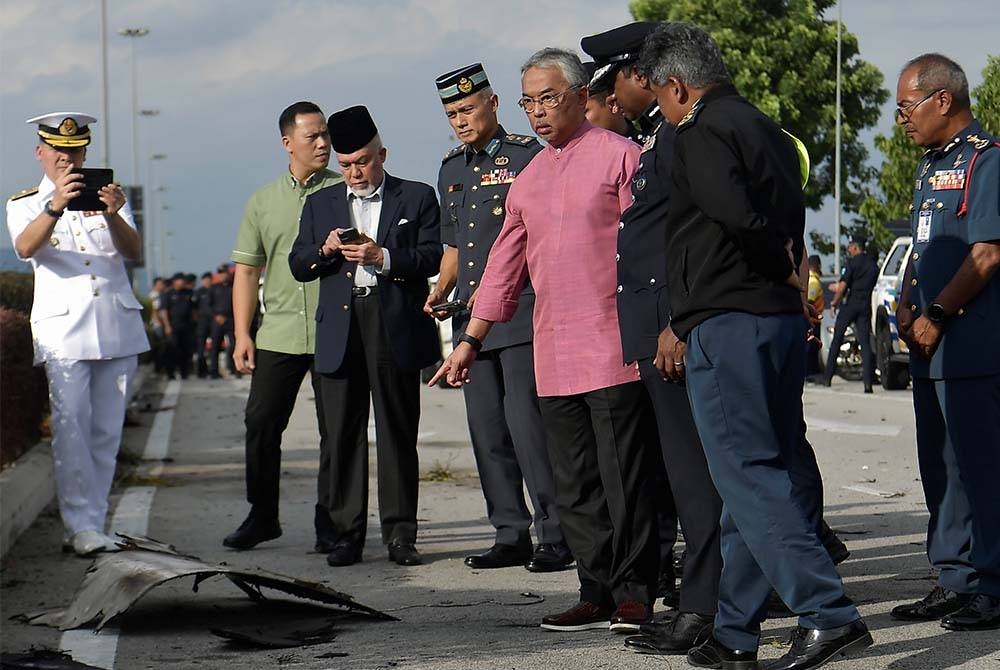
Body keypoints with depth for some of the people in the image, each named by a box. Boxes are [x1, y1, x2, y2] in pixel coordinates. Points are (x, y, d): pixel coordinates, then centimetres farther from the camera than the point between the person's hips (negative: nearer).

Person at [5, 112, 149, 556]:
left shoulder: (107, 195, 16)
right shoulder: (25, 204, 10)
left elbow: (133, 251, -2)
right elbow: (25, 247, -14)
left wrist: (113, 216, -23)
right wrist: (56, 206, -30)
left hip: (117, 326, 3)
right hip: (64, 328, -3)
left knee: (107, 431, 2)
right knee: (71, 427, -14)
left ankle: (91, 525, 8)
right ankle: (81, 527, -15)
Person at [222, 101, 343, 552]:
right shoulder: (263, 201, 12)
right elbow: (246, 270, 11)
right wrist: (242, 335, 4)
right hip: (278, 334, 2)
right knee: (261, 424, 2)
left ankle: (330, 523, 9)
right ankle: (262, 517, 16)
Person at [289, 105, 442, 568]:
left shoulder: (417, 198, 9)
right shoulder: (320, 204, 20)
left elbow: (432, 258, -1)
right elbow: (298, 266, 14)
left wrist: (384, 258, -15)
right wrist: (325, 250, -5)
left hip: (395, 326, -3)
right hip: (339, 329, 3)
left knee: (397, 433, -1)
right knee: (342, 434, 1)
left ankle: (400, 533, 2)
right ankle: (346, 533, 5)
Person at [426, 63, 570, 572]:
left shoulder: (527, 155, -3)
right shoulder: (452, 168, 18)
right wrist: (442, 291, 9)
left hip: (520, 311, -7)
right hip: (470, 318, 7)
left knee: (526, 421, -12)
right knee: (487, 429, 6)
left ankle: (555, 536, -7)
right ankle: (511, 536, 13)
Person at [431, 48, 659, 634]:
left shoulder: (619, 156, -1)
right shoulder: (528, 180, 19)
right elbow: (505, 267, 24)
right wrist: (471, 339, 23)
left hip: (614, 349, -6)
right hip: (553, 357, 7)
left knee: (624, 480, -4)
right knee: (574, 488, 6)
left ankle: (635, 595, 2)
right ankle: (599, 594, 11)